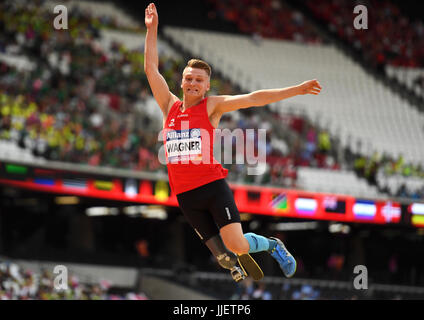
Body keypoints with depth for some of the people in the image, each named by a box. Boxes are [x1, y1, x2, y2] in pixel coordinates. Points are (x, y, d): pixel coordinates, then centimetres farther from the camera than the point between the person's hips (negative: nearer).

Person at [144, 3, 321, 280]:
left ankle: (272, 245, 15)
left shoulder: (212, 106, 3)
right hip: (185, 194, 3)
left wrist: (296, 90, -8)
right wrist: (152, 30, 10)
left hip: (213, 184, -3)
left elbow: (253, 99, -3)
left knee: (236, 245, -17)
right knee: (225, 257, -2)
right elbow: (151, 68, 13)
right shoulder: (170, 106, 12)